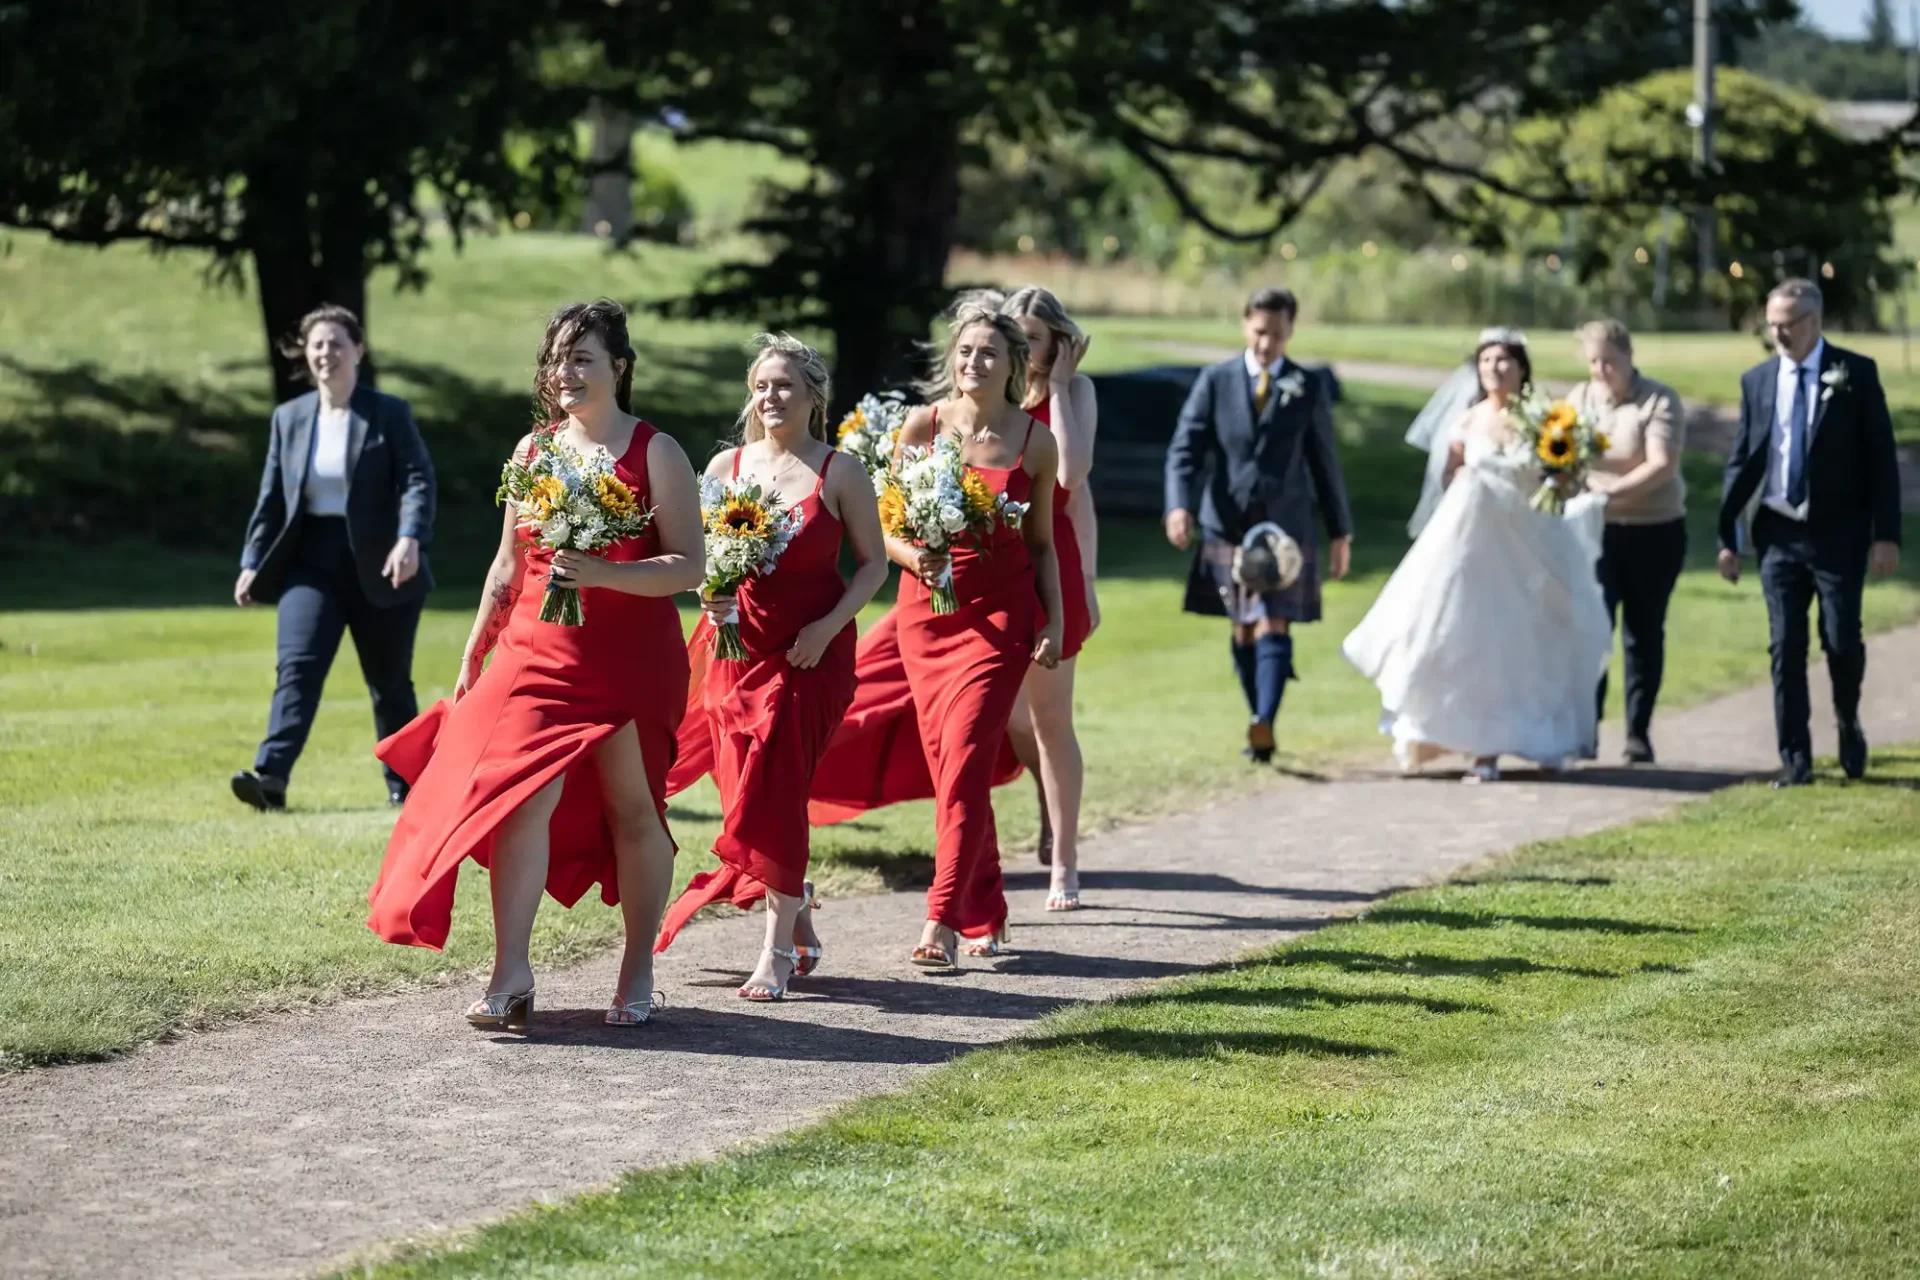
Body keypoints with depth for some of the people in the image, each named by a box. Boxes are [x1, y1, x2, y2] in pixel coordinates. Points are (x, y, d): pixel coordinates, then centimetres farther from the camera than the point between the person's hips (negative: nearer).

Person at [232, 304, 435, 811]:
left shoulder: (389, 414, -2)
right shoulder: (289, 418, 10)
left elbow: (417, 479, -12)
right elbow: (271, 498, 12)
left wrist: (409, 539, -28)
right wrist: (253, 562, 5)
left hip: (380, 568, -2)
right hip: (312, 563, 2)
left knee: (389, 682, 8)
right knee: (297, 668, -15)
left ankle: (403, 783, 22)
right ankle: (270, 777, -28)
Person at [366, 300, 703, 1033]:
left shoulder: (655, 453, -3)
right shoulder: (532, 451, 10)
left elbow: (690, 566, -9)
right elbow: (508, 567, 17)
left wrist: (604, 574, -22)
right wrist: (473, 655, 16)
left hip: (631, 663, -3)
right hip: (538, 654, 3)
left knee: (632, 810, 6)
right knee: (522, 798, -11)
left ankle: (638, 975, 19)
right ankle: (510, 978, -11)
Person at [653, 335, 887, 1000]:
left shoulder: (840, 472, -2)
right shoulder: (726, 465, 7)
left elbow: (873, 561, 1)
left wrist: (828, 626, -12)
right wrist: (710, 595, -8)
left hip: (811, 654, -4)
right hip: (737, 647, 4)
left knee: (773, 792, -11)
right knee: (745, 793, 3)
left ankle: (778, 950, -4)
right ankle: (798, 914, 27)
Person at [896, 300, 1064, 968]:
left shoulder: (1035, 442, 2)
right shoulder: (923, 425, 1)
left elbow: (1041, 543, 10)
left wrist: (1055, 620, 3)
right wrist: (913, 555, -16)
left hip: (1002, 613, -2)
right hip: (928, 608, 2)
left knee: (965, 758, -15)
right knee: (945, 761, 5)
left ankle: (943, 922, -19)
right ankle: (984, 917, 19)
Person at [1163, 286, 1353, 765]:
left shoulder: (1309, 388, 4)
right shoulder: (1216, 381, 3)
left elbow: (1324, 461, 9)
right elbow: (1185, 448, -3)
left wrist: (1340, 530, 10)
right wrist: (1179, 505, -20)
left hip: (1285, 527, -2)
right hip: (1228, 525, 2)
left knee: (1274, 629, -12)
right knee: (1243, 633, 8)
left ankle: (1264, 725, -24)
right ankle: (1258, 724, 16)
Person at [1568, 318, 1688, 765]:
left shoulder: (1659, 401, -8)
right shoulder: (1580, 398, 6)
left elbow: (1663, 465, -18)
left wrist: (1610, 491, -27)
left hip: (1655, 532, -2)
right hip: (1596, 531, 2)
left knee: (1644, 632, 6)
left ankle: (1639, 732, 14)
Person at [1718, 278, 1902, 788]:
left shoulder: (1856, 374, -3)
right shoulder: (1757, 381, 5)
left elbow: (1881, 457, -4)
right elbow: (1741, 462, 8)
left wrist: (1886, 534, -10)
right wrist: (1727, 536, 4)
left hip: (1839, 534, -2)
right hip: (1779, 533, 2)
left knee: (1842, 641, -3)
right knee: (1786, 648, 1)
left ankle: (1848, 723, 27)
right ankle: (1795, 760, 6)